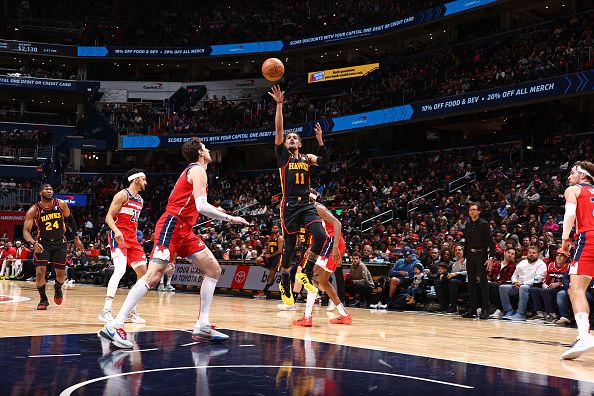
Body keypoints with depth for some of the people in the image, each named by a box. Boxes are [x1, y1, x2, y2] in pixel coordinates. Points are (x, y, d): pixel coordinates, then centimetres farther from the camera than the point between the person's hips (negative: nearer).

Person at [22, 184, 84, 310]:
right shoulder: (34, 210, -17)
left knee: (61, 274, 5)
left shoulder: (61, 204, -11)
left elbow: (70, 220, 6)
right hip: (43, 243, -2)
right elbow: (26, 231, -21)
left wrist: (76, 238, 9)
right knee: (40, 272, -15)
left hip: (59, 242, 2)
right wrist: (33, 243, -40)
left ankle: (58, 288, 41)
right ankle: (43, 299, 8)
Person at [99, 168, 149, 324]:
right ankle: (106, 310, -26)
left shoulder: (140, 200, 18)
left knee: (143, 273, 4)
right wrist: (117, 231, -28)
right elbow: (109, 217, -11)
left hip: (132, 238, 9)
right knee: (120, 270, -25)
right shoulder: (123, 195, -6)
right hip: (118, 237, -9)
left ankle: (131, 311, 13)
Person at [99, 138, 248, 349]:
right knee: (153, 275, -20)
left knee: (213, 269, 7)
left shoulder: (192, 171, 25)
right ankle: (114, 325, -22)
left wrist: (213, 211, 28)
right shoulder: (198, 171, -6)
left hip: (183, 230, 10)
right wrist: (229, 218, -11)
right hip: (172, 226, -10)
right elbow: (201, 206, -19)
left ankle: (202, 326, 5)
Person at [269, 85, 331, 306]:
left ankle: (306, 273, -2)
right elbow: (278, 130, -5)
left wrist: (320, 140, -10)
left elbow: (325, 161, -1)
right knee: (290, 246, -1)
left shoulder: (307, 158, 16)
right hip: (289, 205, -3)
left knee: (321, 235, -17)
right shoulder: (282, 155, 6)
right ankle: (285, 283, 17)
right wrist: (279, 105, -13)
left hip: (306, 205, 3)